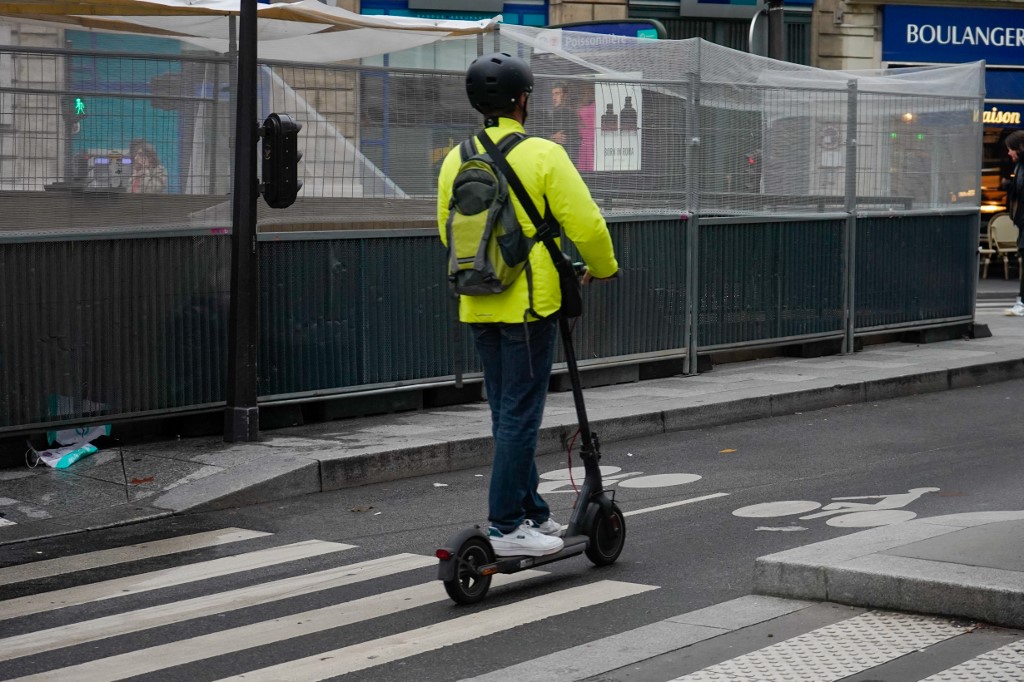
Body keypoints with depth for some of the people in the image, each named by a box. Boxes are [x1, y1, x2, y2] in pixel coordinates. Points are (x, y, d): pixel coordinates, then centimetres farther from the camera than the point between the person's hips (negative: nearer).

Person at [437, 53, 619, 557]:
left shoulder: (456, 160, 6)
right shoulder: (542, 155, -12)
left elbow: (448, 230, 15)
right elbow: (585, 223, -11)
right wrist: (604, 268, 7)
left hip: (477, 306, 6)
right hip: (529, 303, -6)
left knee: (507, 413, 15)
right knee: (520, 414, -2)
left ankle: (532, 512, 24)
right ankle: (506, 526, -1)